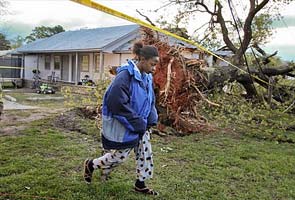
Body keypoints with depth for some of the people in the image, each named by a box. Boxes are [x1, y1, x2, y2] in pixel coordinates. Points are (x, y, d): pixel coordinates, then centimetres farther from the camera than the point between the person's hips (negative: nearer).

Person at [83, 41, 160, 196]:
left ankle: (140, 184, 32)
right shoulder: (125, 75, -24)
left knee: (145, 154, 13)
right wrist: (138, 123, -22)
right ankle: (90, 165, 31)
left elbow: (150, 101, 14)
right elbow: (118, 104, -28)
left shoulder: (147, 77, 3)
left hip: (141, 126, 8)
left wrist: (151, 120, -2)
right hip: (124, 126, -8)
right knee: (120, 156, 7)